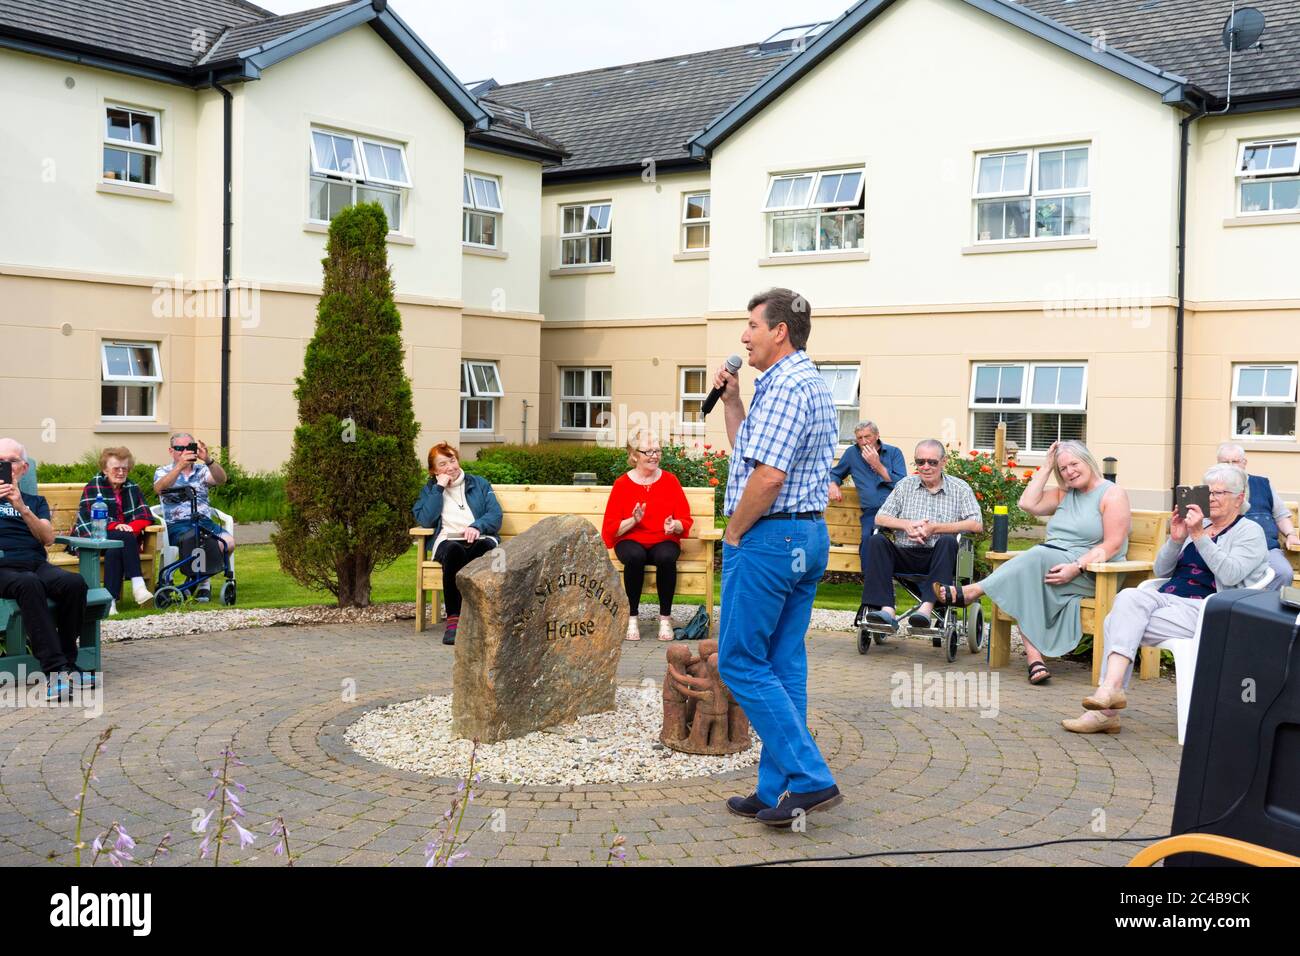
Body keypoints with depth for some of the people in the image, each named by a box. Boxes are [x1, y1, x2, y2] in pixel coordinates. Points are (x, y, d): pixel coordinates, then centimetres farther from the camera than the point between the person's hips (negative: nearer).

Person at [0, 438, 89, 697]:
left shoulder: (35, 501, 28)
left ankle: (66, 663, -24)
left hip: (37, 565, 3)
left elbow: (48, 539, 9)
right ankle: (55, 668, -44)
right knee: (29, 584, -39)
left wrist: (22, 508, -6)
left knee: (75, 583, -31)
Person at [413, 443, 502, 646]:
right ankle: (453, 620, -45)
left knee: (486, 548, -39)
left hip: (480, 539, 1)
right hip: (447, 541, 0)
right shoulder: (430, 489, 25)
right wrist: (439, 488, 5)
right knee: (454, 550, -40)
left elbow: (496, 515, 9)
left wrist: (477, 526, -11)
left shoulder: (479, 484, 25)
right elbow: (425, 521, 5)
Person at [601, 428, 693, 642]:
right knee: (635, 557, -36)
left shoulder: (670, 481, 5)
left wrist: (675, 525, -18)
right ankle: (632, 619, -23)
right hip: (631, 541, -1)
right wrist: (633, 520, -19)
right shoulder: (622, 484, 1)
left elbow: (685, 520, 5)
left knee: (666, 558, -34)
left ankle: (665, 618, -18)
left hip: (664, 541, 1)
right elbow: (611, 528, -1)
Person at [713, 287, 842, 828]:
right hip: (808, 538, 10)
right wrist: (731, 401, 17)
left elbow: (767, 477, -24)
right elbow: (747, 453, 26)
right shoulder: (811, 385, 19)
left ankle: (811, 779, -6)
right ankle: (777, 792, 15)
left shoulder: (784, 387, -16)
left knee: (740, 662, -3)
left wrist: (733, 534, -12)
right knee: (783, 665, 11)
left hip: (769, 537, -10)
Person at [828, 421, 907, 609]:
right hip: (871, 511, 1)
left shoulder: (894, 453, 12)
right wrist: (833, 485, 11)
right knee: (869, 536, -34)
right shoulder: (852, 453, 19)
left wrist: (878, 465, -3)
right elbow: (835, 473, 34)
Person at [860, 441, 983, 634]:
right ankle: (886, 610, -38)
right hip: (904, 555, 2)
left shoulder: (960, 488, 9)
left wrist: (935, 528, -11)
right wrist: (906, 525, -10)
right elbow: (880, 518, 10)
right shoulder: (905, 485, 17)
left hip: (938, 557, -2)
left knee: (948, 541, -34)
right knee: (876, 541, -25)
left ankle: (927, 608, -44)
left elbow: (976, 525, -4)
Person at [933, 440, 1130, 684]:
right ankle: (1034, 658, -37)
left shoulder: (1112, 494, 0)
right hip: (1052, 562, 6)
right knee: (1024, 584, -27)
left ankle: (972, 592, -29)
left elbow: (1113, 545, -10)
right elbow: (1028, 504, 8)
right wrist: (1046, 467, 10)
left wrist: (1076, 568, -21)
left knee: (1038, 557, -33)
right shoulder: (1064, 494, 22)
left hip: (1091, 573, -6)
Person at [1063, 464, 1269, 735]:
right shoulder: (1198, 525, 23)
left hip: (1204, 611, -6)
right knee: (1129, 596, -28)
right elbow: (1161, 571, 19)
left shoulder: (1250, 531, 6)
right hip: (1168, 598, 6)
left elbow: (1231, 575, -13)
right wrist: (1175, 540, 2)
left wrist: (1199, 536, -17)